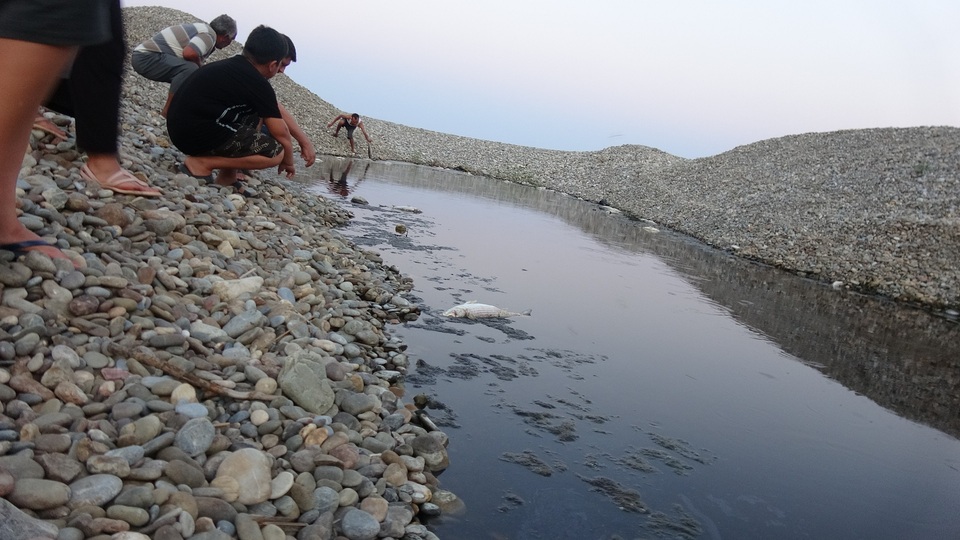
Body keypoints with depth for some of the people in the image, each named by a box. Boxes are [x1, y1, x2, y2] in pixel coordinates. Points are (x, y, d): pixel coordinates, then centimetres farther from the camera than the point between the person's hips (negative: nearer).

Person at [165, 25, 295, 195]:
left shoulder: (229, 66, 16)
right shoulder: (258, 85, -9)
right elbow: (281, 133, -5)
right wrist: (288, 161, 14)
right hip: (198, 135, -10)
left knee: (256, 115, 23)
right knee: (276, 152, -9)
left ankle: (227, 176, 13)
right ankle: (202, 163, -8)